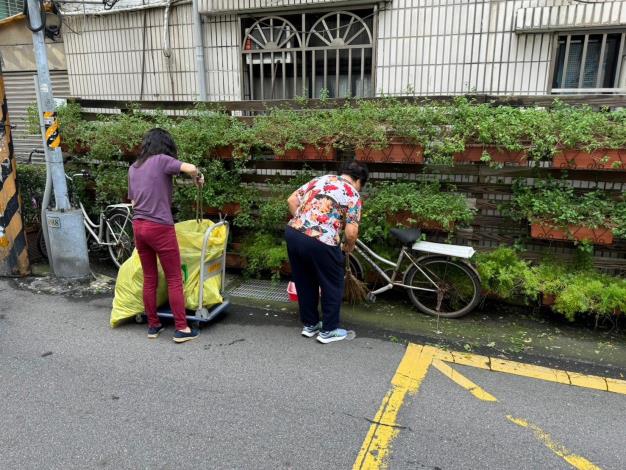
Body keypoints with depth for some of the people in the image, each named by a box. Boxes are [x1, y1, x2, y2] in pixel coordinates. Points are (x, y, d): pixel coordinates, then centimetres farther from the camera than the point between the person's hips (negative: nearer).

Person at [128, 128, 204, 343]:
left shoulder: (133, 167, 14)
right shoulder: (162, 160, -7)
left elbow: (133, 201, 16)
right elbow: (190, 168, -21)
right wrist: (199, 177, 0)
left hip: (138, 226, 7)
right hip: (160, 227, -7)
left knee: (149, 279, 14)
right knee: (174, 279, 1)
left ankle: (153, 325, 22)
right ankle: (181, 329, 5)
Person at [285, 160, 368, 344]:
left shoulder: (321, 179, 18)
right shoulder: (353, 195, 2)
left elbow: (292, 200, 16)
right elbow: (351, 232, -7)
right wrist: (347, 248, 12)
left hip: (292, 234, 6)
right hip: (320, 243, -6)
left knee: (304, 283, 22)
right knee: (332, 286, 15)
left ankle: (309, 325, 35)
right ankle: (328, 330, 25)